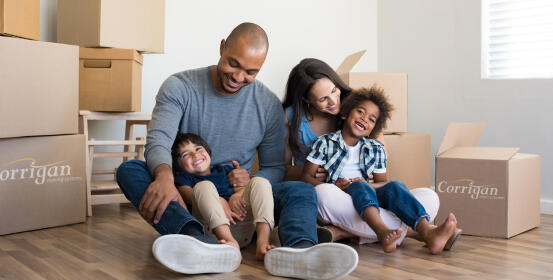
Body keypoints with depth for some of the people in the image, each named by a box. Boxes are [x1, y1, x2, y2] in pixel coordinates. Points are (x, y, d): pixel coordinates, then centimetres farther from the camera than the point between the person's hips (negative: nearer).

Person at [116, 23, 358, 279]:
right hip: (185, 197, -1)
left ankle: (298, 249, -58)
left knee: (302, 191, -21)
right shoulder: (179, 87, -2)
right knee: (129, 170, -28)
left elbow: (274, 167, 8)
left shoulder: (269, 106, 4)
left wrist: (252, 182, -17)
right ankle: (200, 245, -56)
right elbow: (158, 141, -16)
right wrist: (164, 176, -40)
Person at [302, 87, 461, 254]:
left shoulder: (376, 149, 17)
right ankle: (382, 233, -63)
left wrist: (367, 186, -6)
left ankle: (428, 233, -48)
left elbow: (382, 182, 18)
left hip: (367, 195, 3)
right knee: (359, 186, -33)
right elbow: (307, 176, 3)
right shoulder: (325, 143, 8)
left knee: (395, 186, -23)